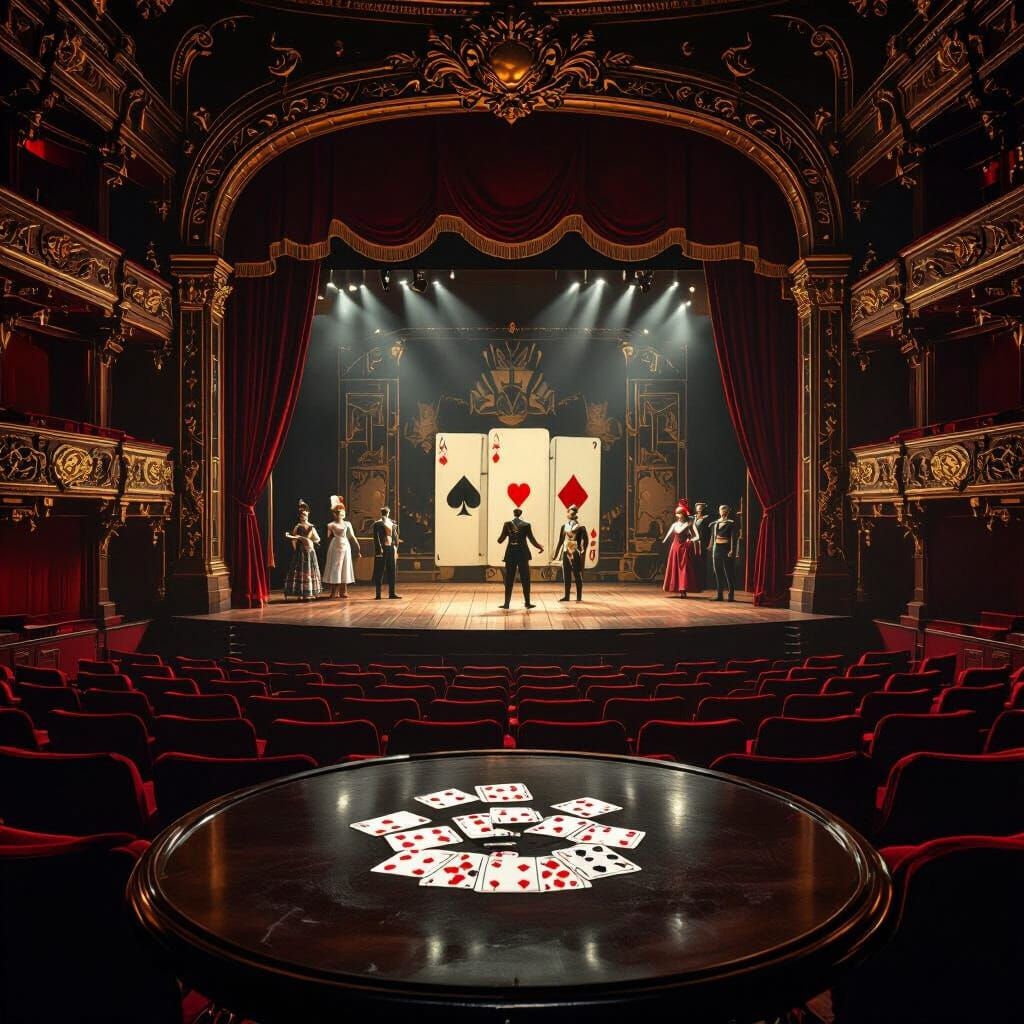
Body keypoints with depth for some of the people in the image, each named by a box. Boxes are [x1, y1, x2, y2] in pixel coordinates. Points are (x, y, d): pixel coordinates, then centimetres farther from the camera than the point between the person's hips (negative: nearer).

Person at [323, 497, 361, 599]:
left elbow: (352, 537, 10)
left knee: (345, 568, 3)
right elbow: (329, 538, 5)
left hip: (345, 547, 3)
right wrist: (328, 551, 1)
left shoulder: (347, 524, 10)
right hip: (335, 547, -3)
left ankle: (343, 592, 8)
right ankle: (335, 592, 2)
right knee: (335, 568, -3)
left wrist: (357, 549, 7)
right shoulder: (331, 525, 3)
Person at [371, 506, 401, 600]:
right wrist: (379, 549, -9)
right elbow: (376, 537, -6)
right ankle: (378, 594, 4)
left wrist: (395, 546, -1)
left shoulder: (392, 523, 7)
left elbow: (395, 536, 7)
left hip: (391, 548, 5)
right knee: (379, 572, 1)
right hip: (382, 549, -5)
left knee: (391, 571, 7)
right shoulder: (378, 523, -2)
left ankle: (392, 593, 12)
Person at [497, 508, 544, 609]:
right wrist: (540, 548, 14)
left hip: (511, 553, 1)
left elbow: (501, 540, 1)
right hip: (523, 554, -1)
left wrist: (499, 540, 25)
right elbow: (532, 539, -2)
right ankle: (527, 602, 12)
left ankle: (507, 603, 4)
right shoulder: (526, 525, -3)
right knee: (525, 579, 9)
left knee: (509, 579, 5)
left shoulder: (507, 524, -2)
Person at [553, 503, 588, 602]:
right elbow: (561, 541, 14)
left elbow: (584, 542, -9)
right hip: (566, 553, 5)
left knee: (577, 576, -1)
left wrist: (583, 554, -17)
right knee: (566, 576, 10)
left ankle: (579, 597, 4)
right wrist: (556, 554, 15)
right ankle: (566, 596, 18)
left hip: (576, 553, -5)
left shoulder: (580, 527, -6)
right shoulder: (564, 526, 8)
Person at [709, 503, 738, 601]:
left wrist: (732, 550, -18)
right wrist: (711, 548, 15)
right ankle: (719, 594, 12)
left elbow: (733, 537, -10)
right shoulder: (715, 523, 13)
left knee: (728, 572, -5)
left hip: (726, 548, -6)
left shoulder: (731, 523, -3)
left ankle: (731, 595, -2)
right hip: (716, 548, 6)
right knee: (718, 572, 7)